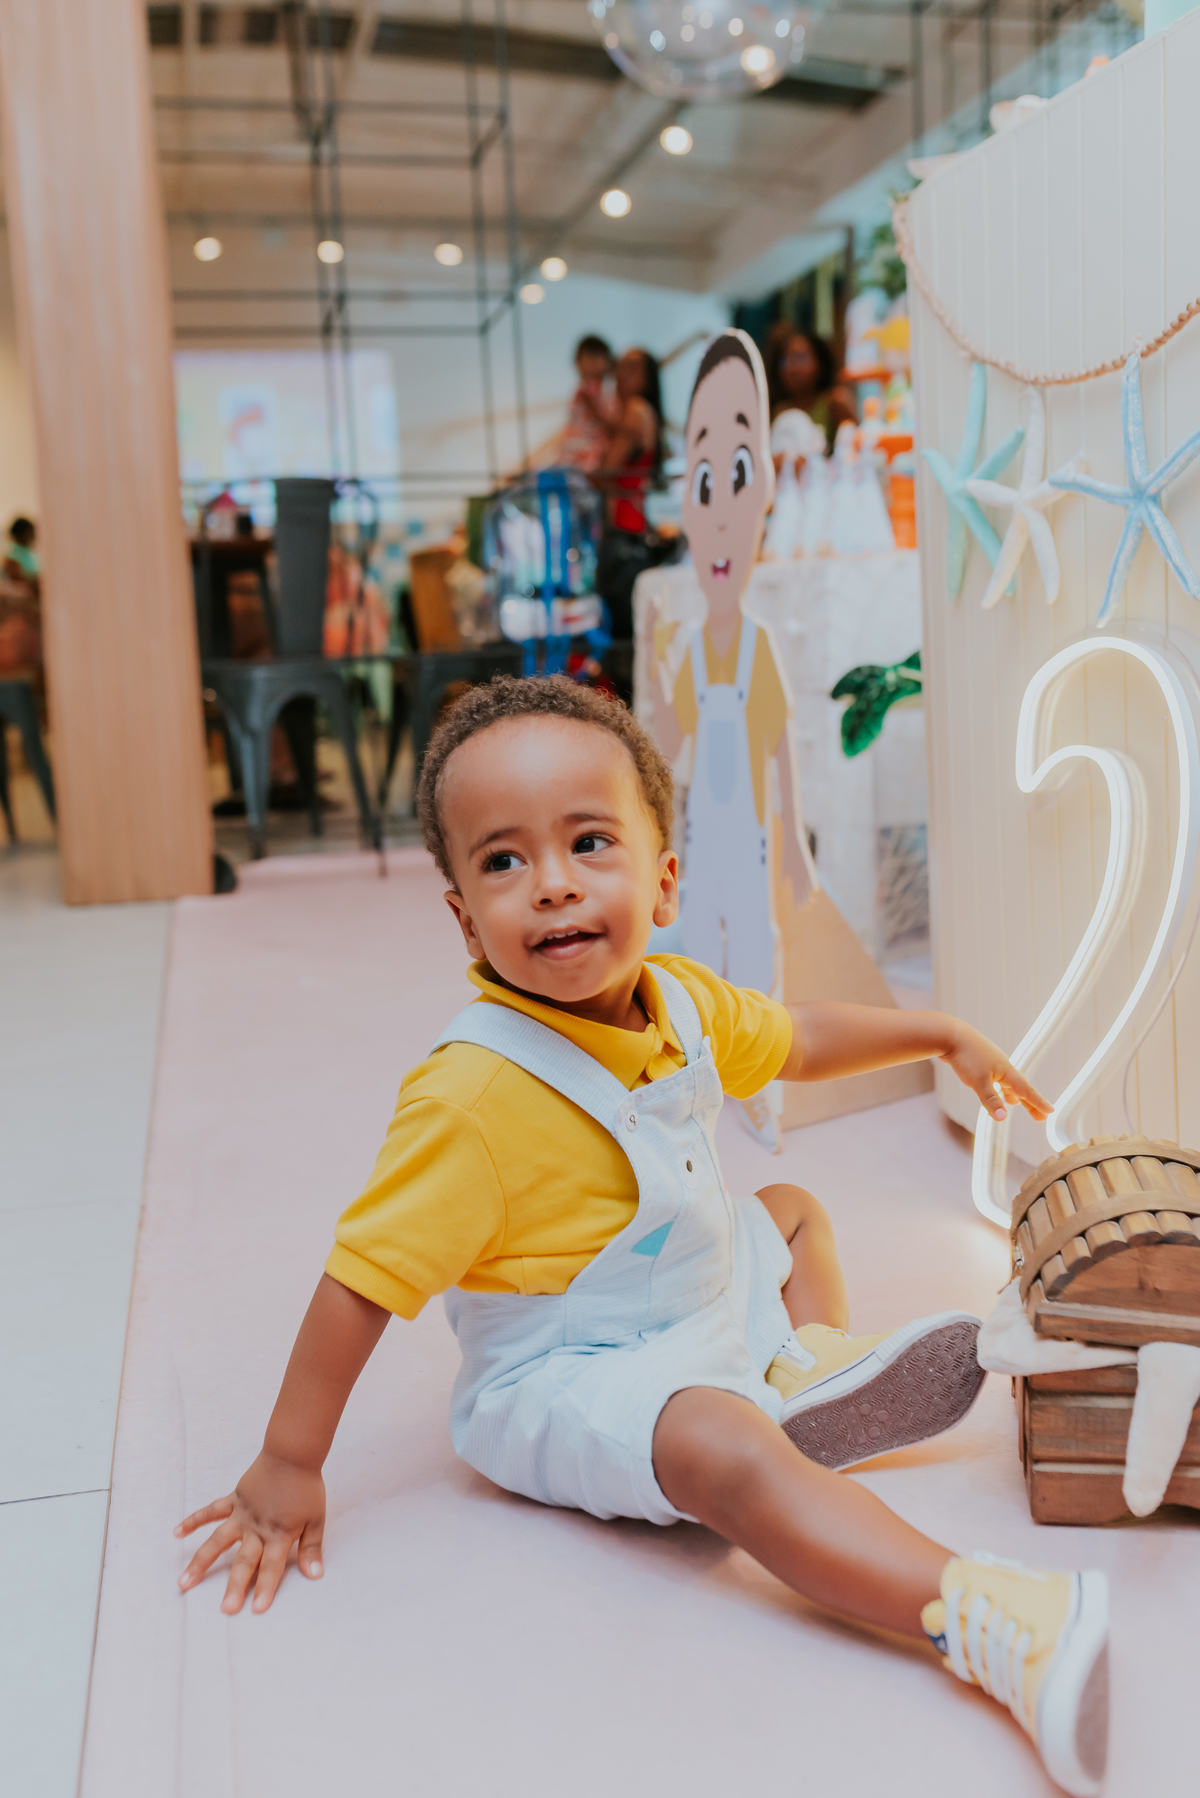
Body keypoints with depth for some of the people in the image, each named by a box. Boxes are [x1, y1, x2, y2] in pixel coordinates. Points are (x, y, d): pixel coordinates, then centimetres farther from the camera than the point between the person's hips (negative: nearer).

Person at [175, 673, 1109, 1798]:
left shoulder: (680, 1000, -7)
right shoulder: (474, 1096, -30)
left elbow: (795, 1041, 15)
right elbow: (362, 1279, -25)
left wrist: (940, 1036, 17)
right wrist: (288, 1464, -19)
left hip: (700, 1304, 9)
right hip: (564, 1378, -9)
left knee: (788, 1213, 27)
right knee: (724, 1451, -35)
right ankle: (980, 1622, -36)